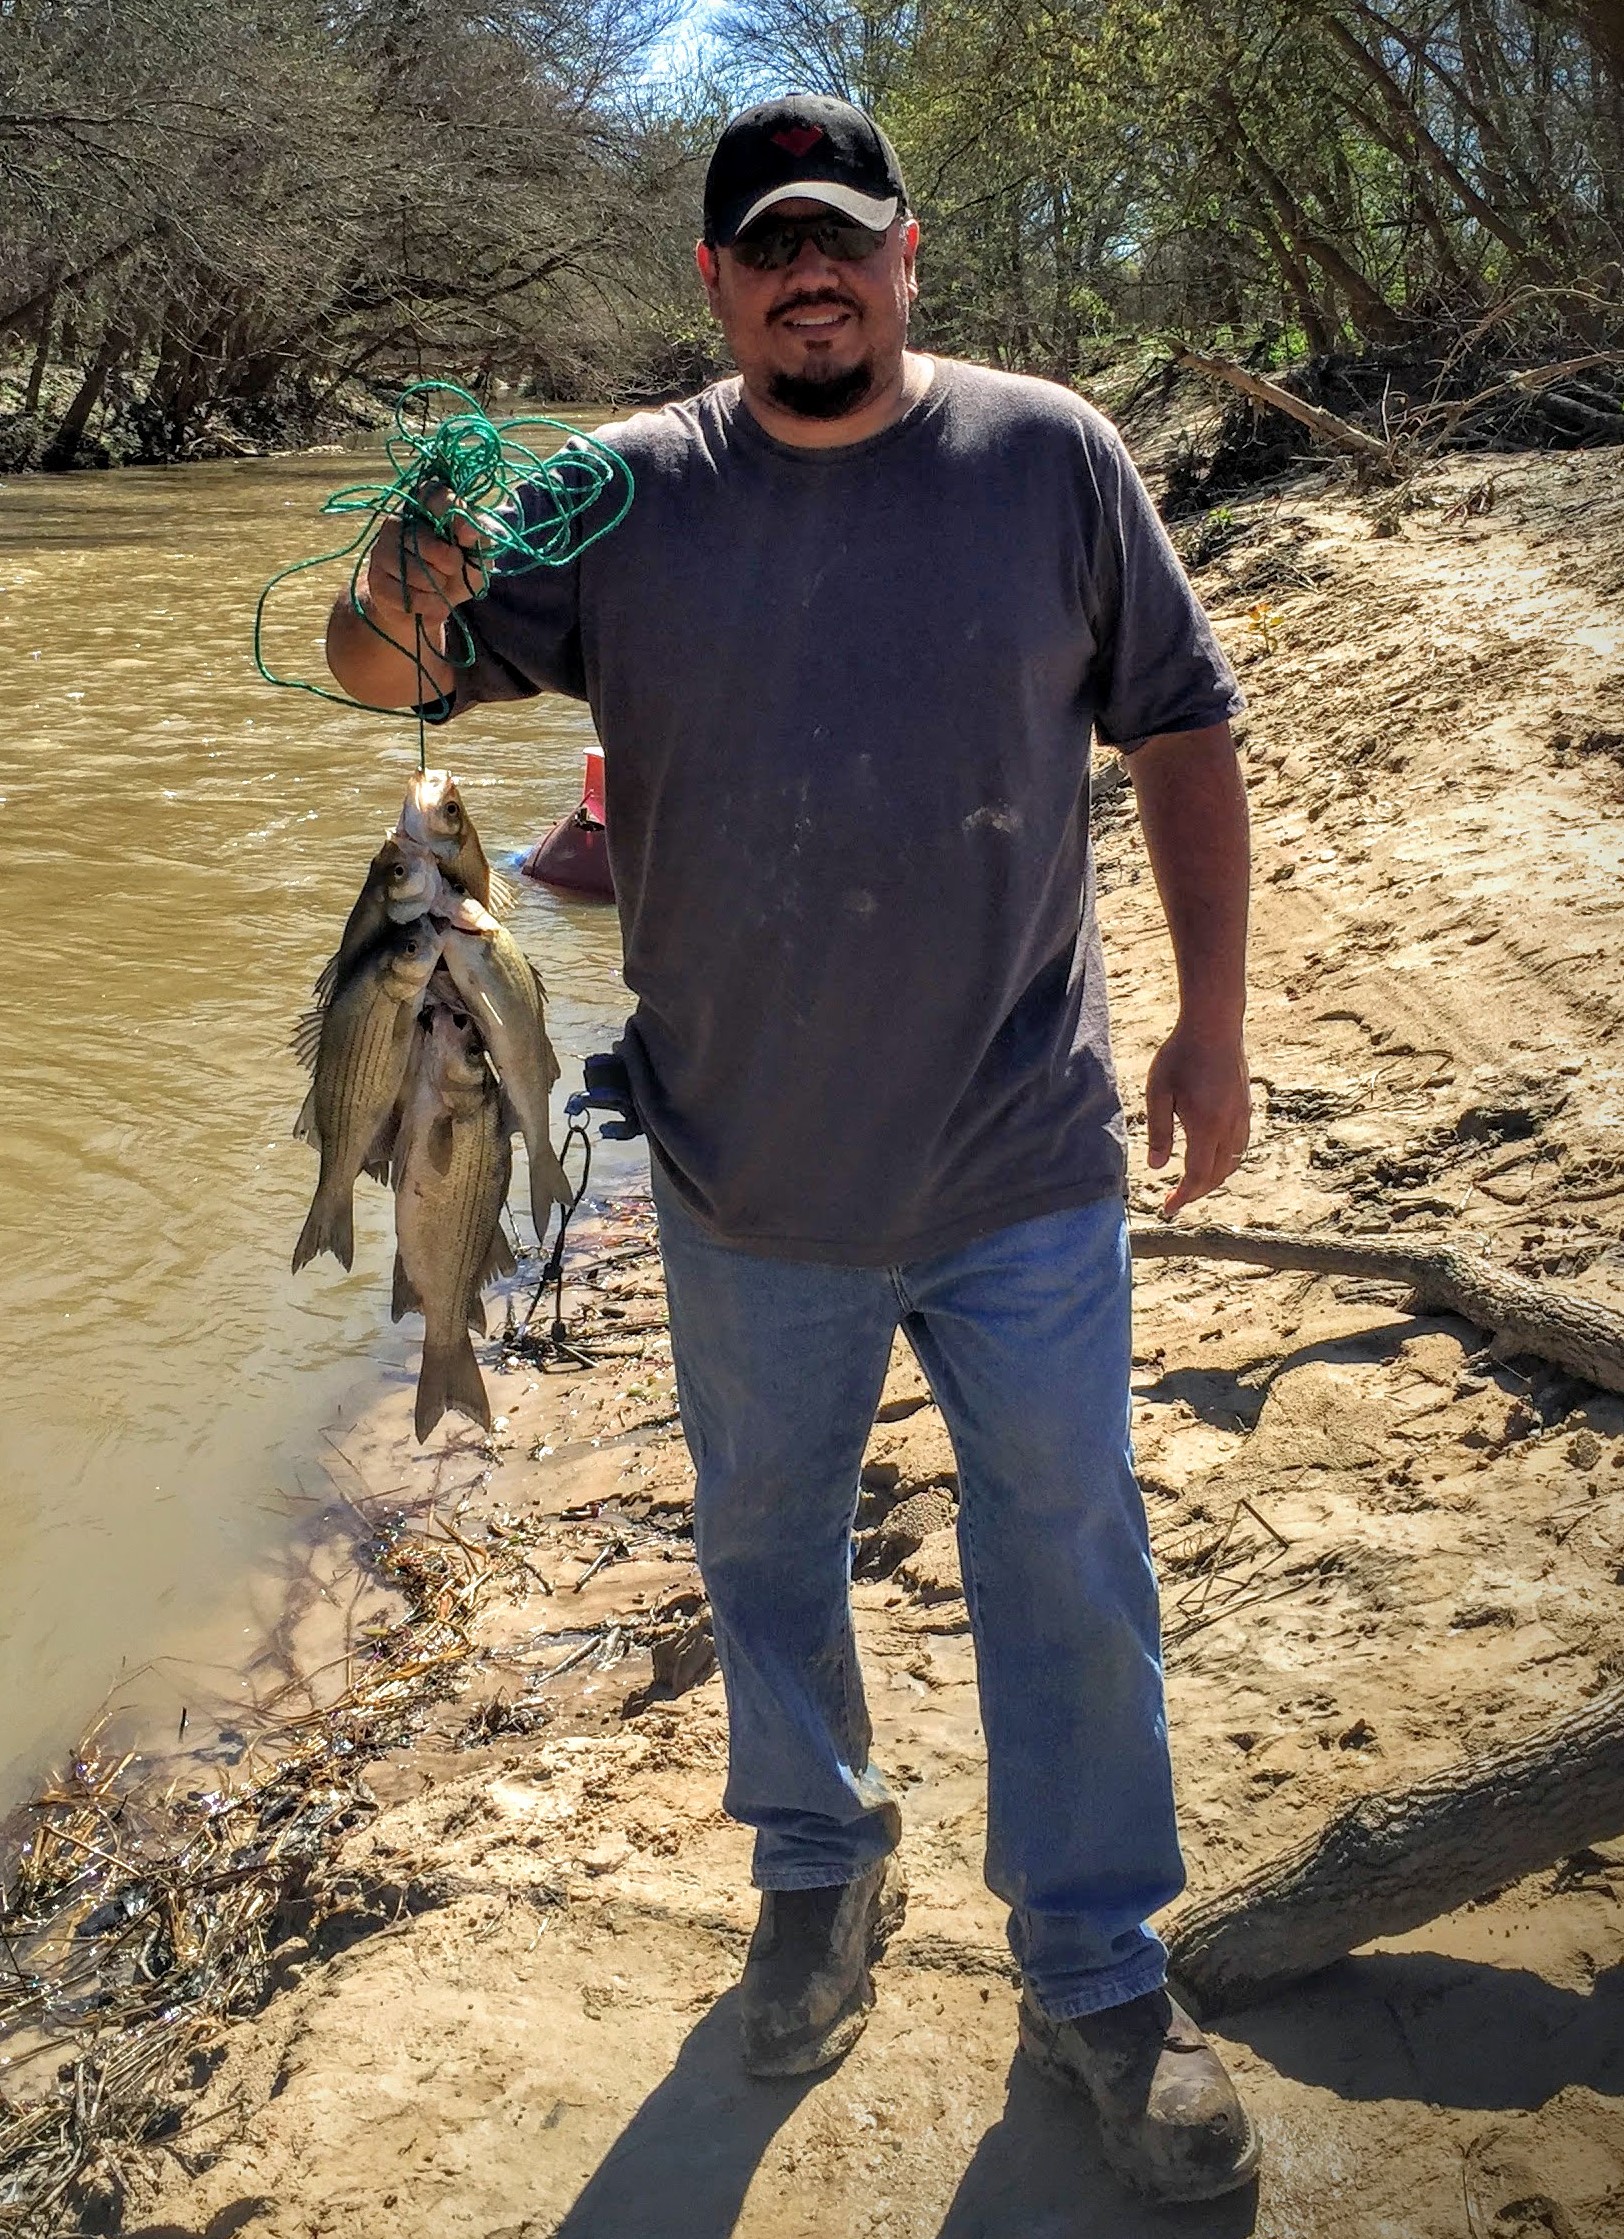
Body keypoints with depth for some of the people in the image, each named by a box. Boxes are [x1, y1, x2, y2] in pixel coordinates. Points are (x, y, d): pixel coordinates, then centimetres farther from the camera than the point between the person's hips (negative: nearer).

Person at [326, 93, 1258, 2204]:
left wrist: (1211, 1022, -2)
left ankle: (1099, 1974, 29)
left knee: (1070, 1569, 8)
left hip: (1024, 1168, -1)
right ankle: (821, 1865, 44)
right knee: (766, 1544, 18)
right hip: (747, 1175, 2)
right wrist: (399, 615, -27)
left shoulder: (1050, 456, -4)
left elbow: (1182, 731, 2)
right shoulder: (620, 497, -2)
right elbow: (396, 664, -2)